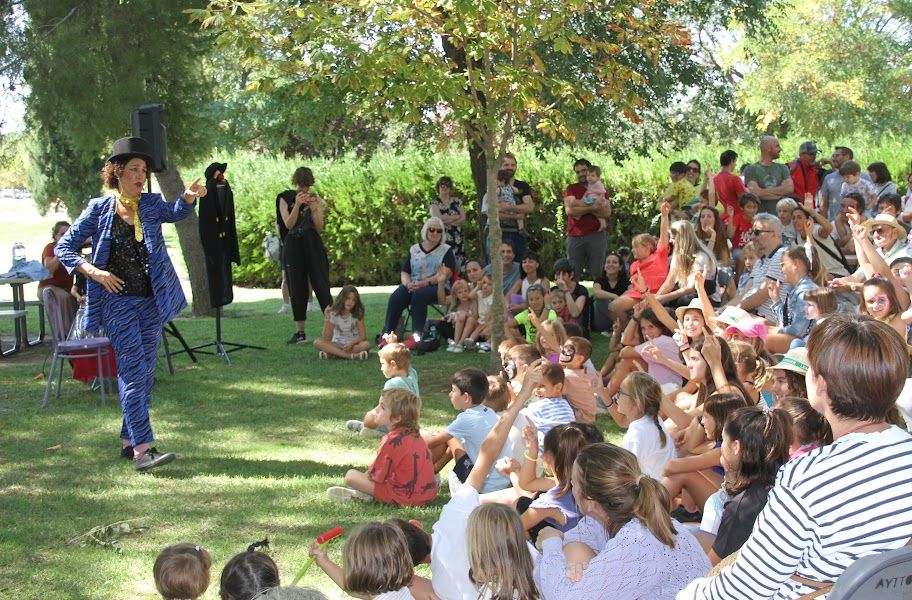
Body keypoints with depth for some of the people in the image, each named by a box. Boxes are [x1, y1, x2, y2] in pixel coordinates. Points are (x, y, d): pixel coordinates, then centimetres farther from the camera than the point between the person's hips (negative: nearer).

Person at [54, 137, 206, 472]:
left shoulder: (151, 205, 8)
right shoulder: (99, 209, -1)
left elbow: (176, 212, -10)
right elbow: (64, 248, 1)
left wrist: (189, 196, -30)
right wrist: (93, 272, -13)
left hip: (152, 301, 5)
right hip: (118, 302, -4)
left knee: (145, 372, 10)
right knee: (134, 372, -12)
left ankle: (128, 440, 22)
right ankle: (141, 449, -16)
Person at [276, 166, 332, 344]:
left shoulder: (316, 199, 6)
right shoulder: (285, 199, 5)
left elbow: (319, 228, 0)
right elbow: (288, 224, -6)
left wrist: (314, 209, -14)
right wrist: (297, 205, -17)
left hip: (313, 245, 0)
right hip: (293, 247, 0)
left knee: (321, 285, -7)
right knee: (297, 288, 2)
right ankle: (300, 332, 7)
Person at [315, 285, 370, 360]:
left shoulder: (357, 314, -6)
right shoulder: (333, 313, -7)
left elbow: (362, 336, -8)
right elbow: (326, 339, -12)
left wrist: (351, 344, -27)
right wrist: (327, 319, -23)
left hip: (353, 344, -1)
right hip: (337, 344, 1)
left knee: (366, 344, -33)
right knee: (317, 343, -27)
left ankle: (332, 353, -29)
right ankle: (352, 355, -35)